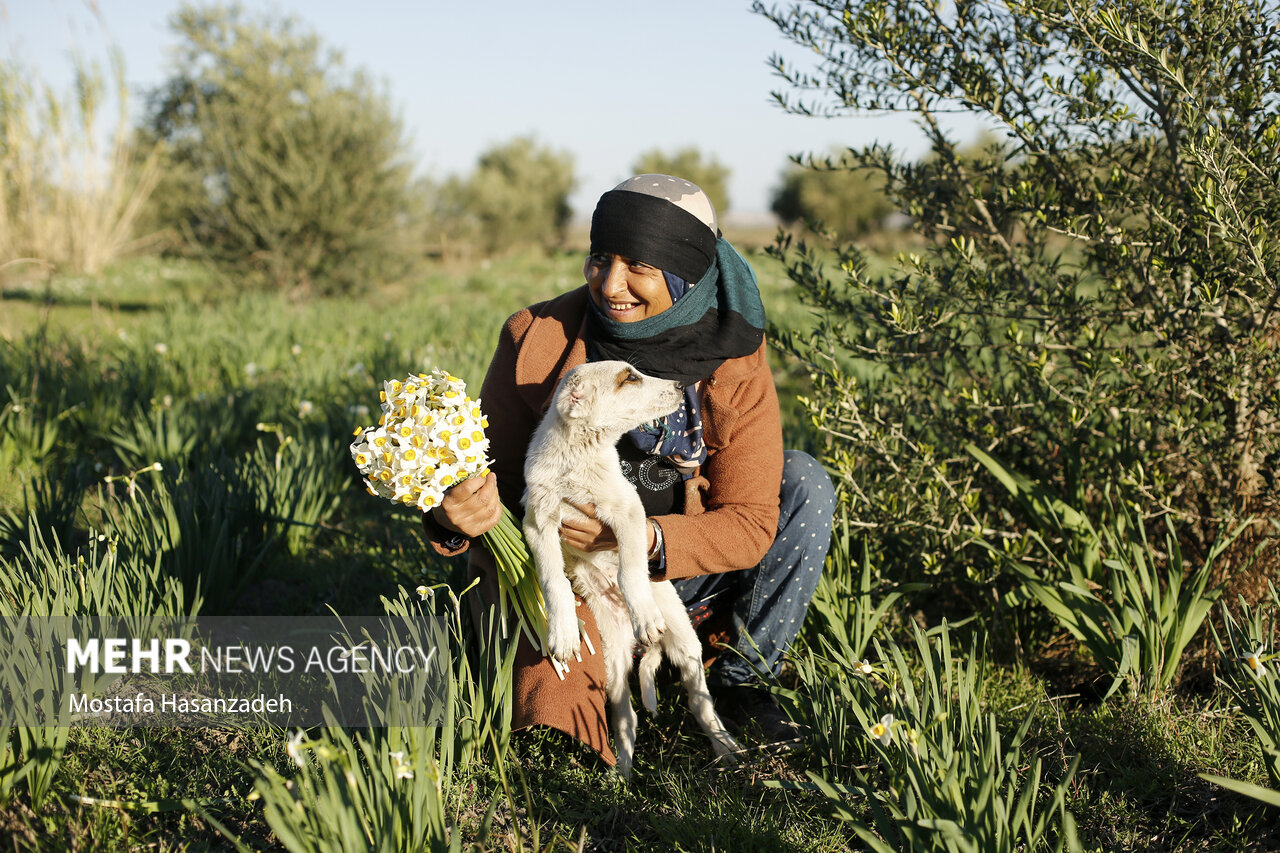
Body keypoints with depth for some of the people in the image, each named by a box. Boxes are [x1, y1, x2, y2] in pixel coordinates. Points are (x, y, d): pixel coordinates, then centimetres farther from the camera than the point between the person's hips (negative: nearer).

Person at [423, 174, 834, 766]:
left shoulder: (735, 368, -14)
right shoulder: (536, 340, -15)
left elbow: (750, 523, -15)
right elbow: (492, 477, -9)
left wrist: (646, 539, -33)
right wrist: (454, 517, -34)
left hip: (677, 572, 2)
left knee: (805, 484, -18)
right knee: (551, 708, -29)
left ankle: (740, 680, -2)